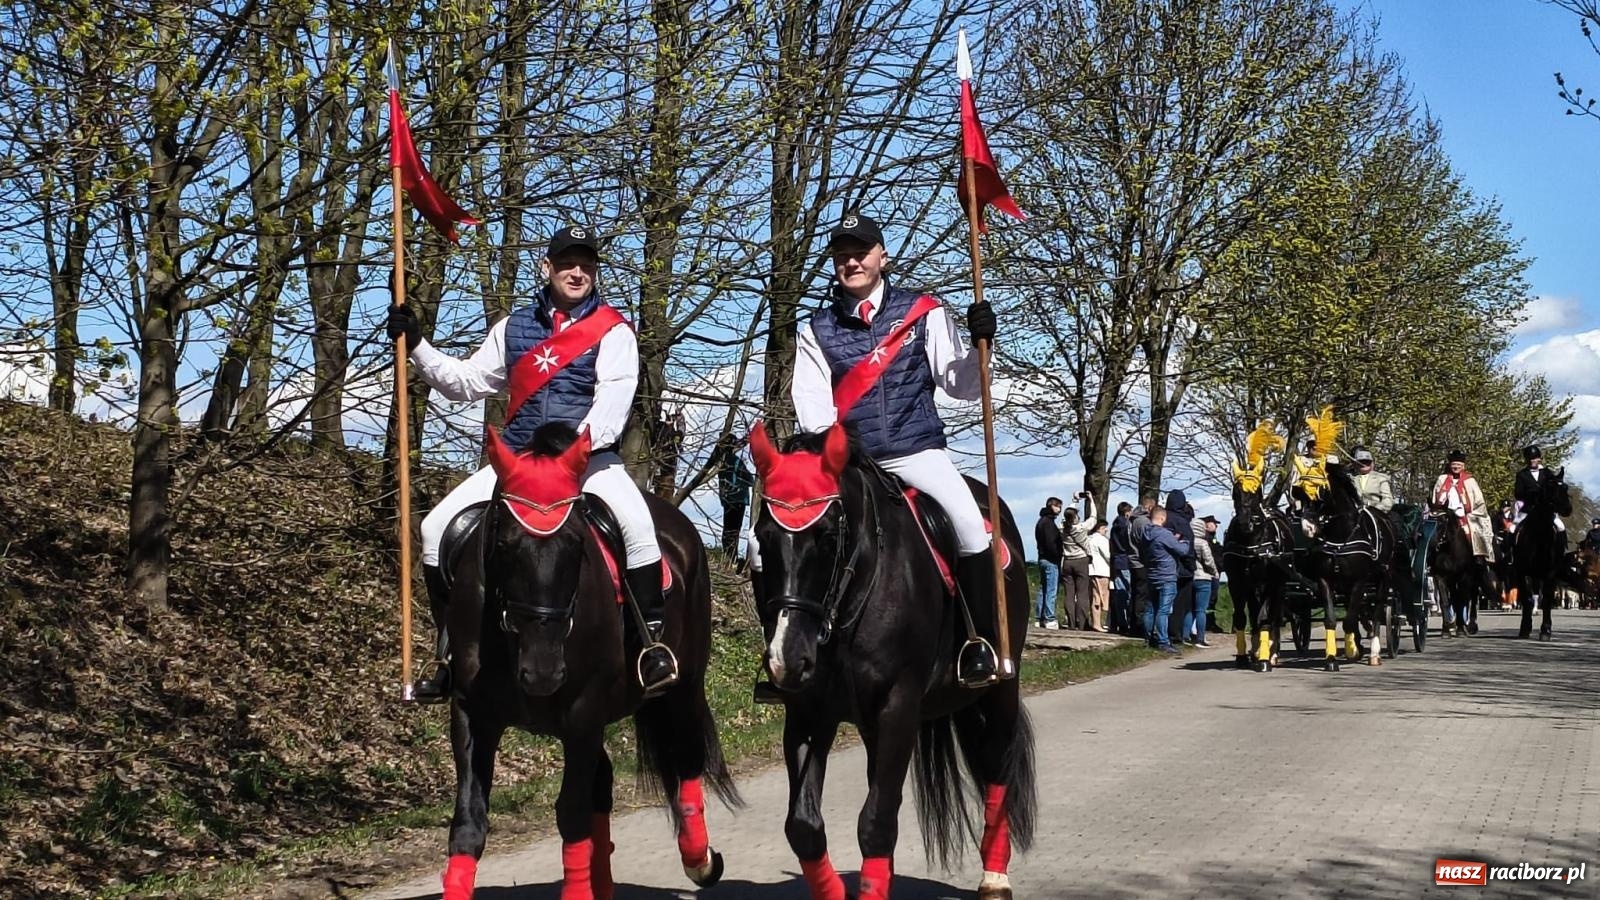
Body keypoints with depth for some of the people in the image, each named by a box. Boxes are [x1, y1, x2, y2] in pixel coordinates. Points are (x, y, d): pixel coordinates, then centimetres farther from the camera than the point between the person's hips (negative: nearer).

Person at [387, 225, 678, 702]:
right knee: (438, 527, -9)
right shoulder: (514, 327, 14)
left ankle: (653, 641, -20)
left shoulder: (613, 331, 0)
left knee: (635, 521, -34)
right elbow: (467, 381, 19)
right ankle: (450, 652, 4)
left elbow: (613, 400, -12)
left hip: (590, 457, -4)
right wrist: (417, 346, 8)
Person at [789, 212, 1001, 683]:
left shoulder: (923, 312, 5)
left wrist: (979, 344, -17)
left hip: (917, 450, -2)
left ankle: (979, 645, -14)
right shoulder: (817, 331, 9)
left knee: (969, 520, -25)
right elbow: (813, 405, 1)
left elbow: (961, 386, 2)